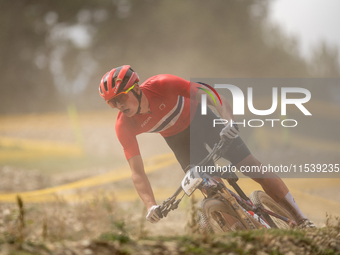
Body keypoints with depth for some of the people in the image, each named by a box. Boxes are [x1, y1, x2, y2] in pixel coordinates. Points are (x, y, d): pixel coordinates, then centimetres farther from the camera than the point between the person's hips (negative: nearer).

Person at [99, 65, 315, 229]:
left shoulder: (162, 85, -35)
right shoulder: (124, 125, -26)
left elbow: (209, 95, -33)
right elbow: (137, 171, -24)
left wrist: (229, 120, -51)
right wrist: (151, 206, -38)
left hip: (200, 119, -2)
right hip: (178, 139, 2)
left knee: (253, 167, -8)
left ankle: (300, 219, 1)